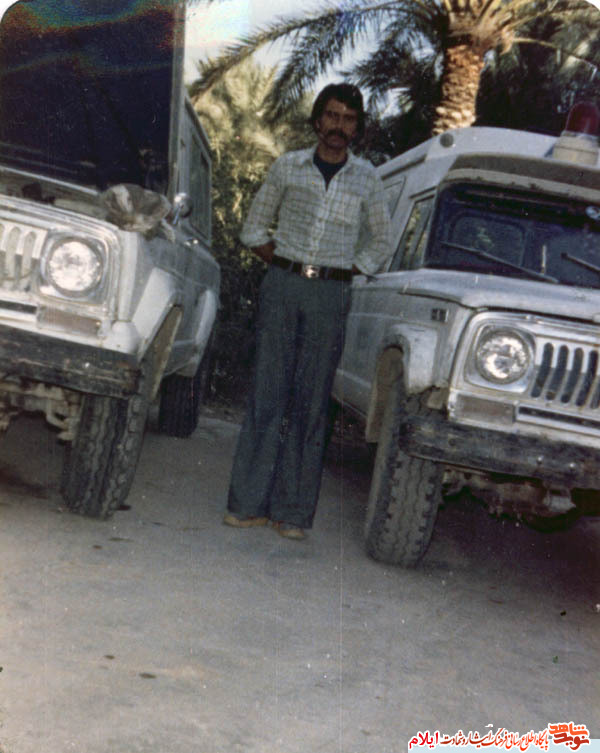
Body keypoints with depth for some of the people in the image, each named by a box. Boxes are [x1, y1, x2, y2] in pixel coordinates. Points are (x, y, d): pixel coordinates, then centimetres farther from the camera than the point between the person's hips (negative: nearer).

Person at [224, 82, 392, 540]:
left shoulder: (367, 180, 8)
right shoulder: (288, 167, 8)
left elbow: (380, 246, 17)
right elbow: (255, 228, 18)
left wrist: (343, 272, 5)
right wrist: (279, 262, 4)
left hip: (330, 296, 0)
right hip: (281, 286, 0)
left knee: (311, 403, -1)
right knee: (267, 394, -1)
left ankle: (293, 511, 3)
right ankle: (251, 502, 3)